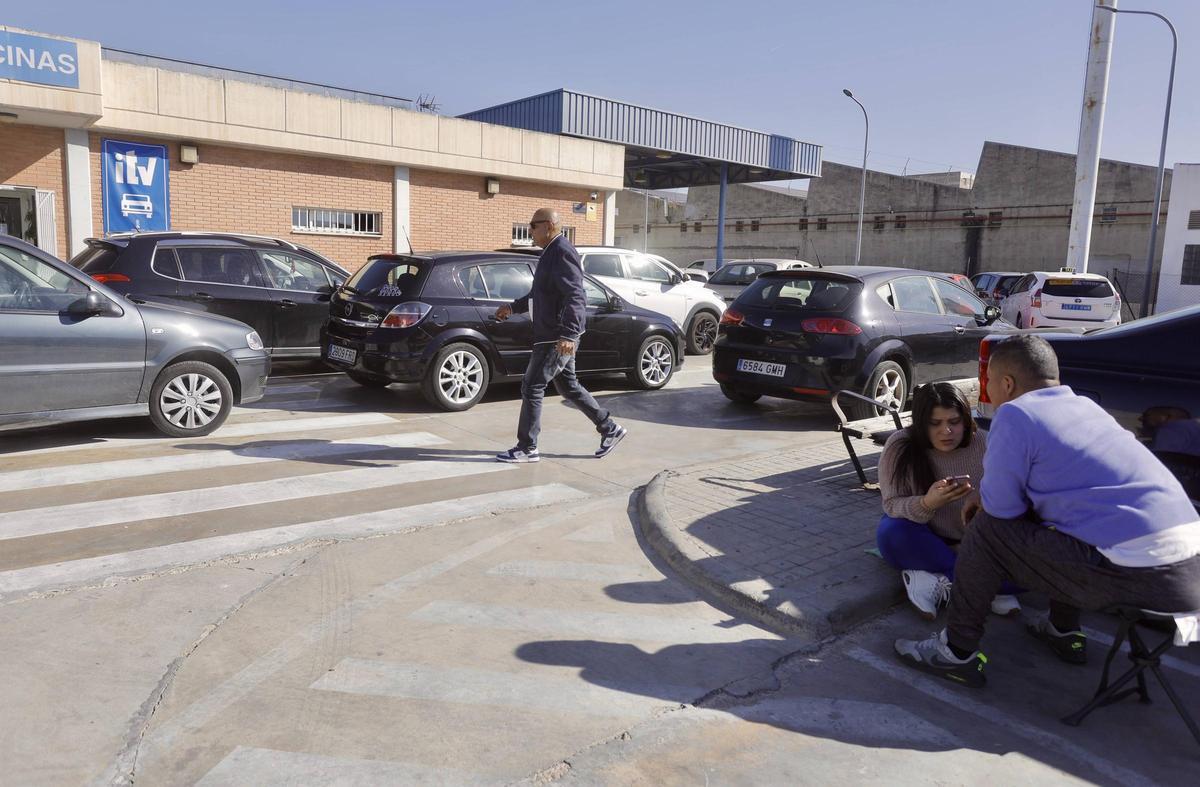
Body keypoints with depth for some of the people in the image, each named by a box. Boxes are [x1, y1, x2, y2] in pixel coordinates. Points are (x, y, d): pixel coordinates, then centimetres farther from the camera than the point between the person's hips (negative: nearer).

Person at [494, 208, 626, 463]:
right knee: (568, 386, 17)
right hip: (554, 335, 11)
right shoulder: (551, 252, 16)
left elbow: (575, 296, -27)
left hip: (558, 337, -11)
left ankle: (527, 449, 6)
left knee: (532, 387, -4)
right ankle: (610, 429, 24)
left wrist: (568, 334, -34)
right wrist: (513, 307, 28)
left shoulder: (562, 253, -17)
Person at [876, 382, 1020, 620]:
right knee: (891, 532, -34)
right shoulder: (900, 447, -18)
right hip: (926, 541, 0)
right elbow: (892, 506, -20)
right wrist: (927, 504, -42)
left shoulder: (982, 446, -14)